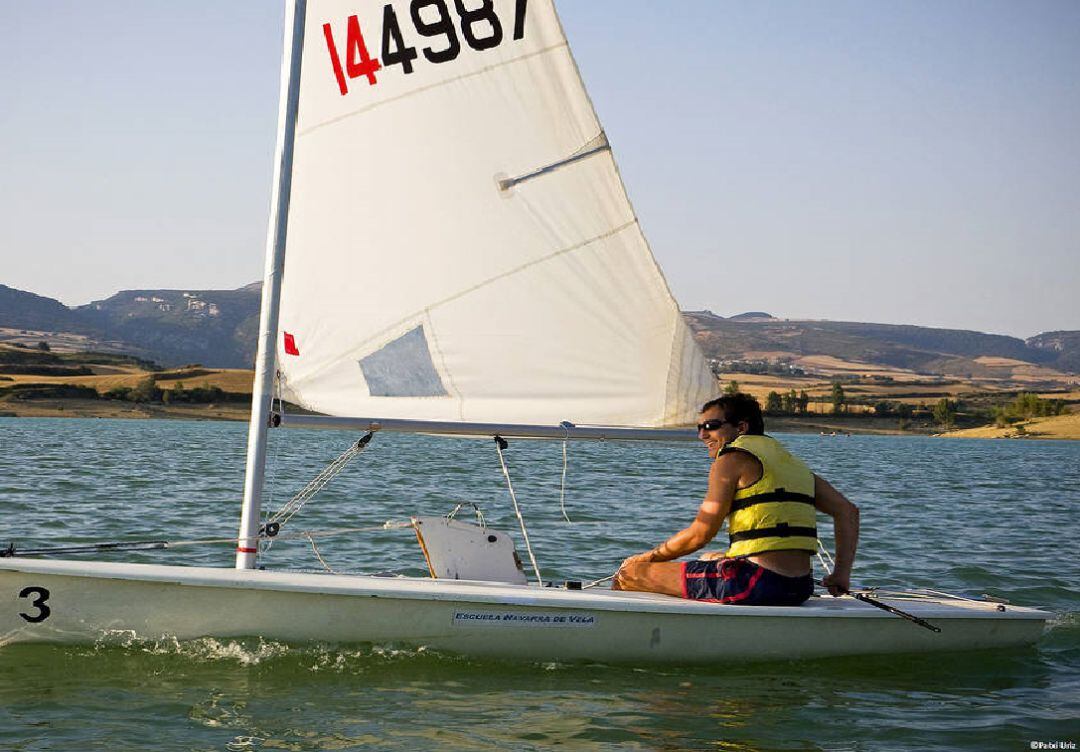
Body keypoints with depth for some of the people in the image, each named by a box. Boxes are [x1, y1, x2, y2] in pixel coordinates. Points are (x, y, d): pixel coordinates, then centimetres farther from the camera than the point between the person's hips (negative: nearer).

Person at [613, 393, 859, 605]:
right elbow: (848, 510, 17)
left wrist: (645, 560, 6)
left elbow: (700, 534, -7)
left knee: (630, 574, -3)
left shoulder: (733, 458, -3)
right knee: (709, 560, 39)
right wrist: (842, 573, 15)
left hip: (754, 584, -9)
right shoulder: (793, 462, 20)